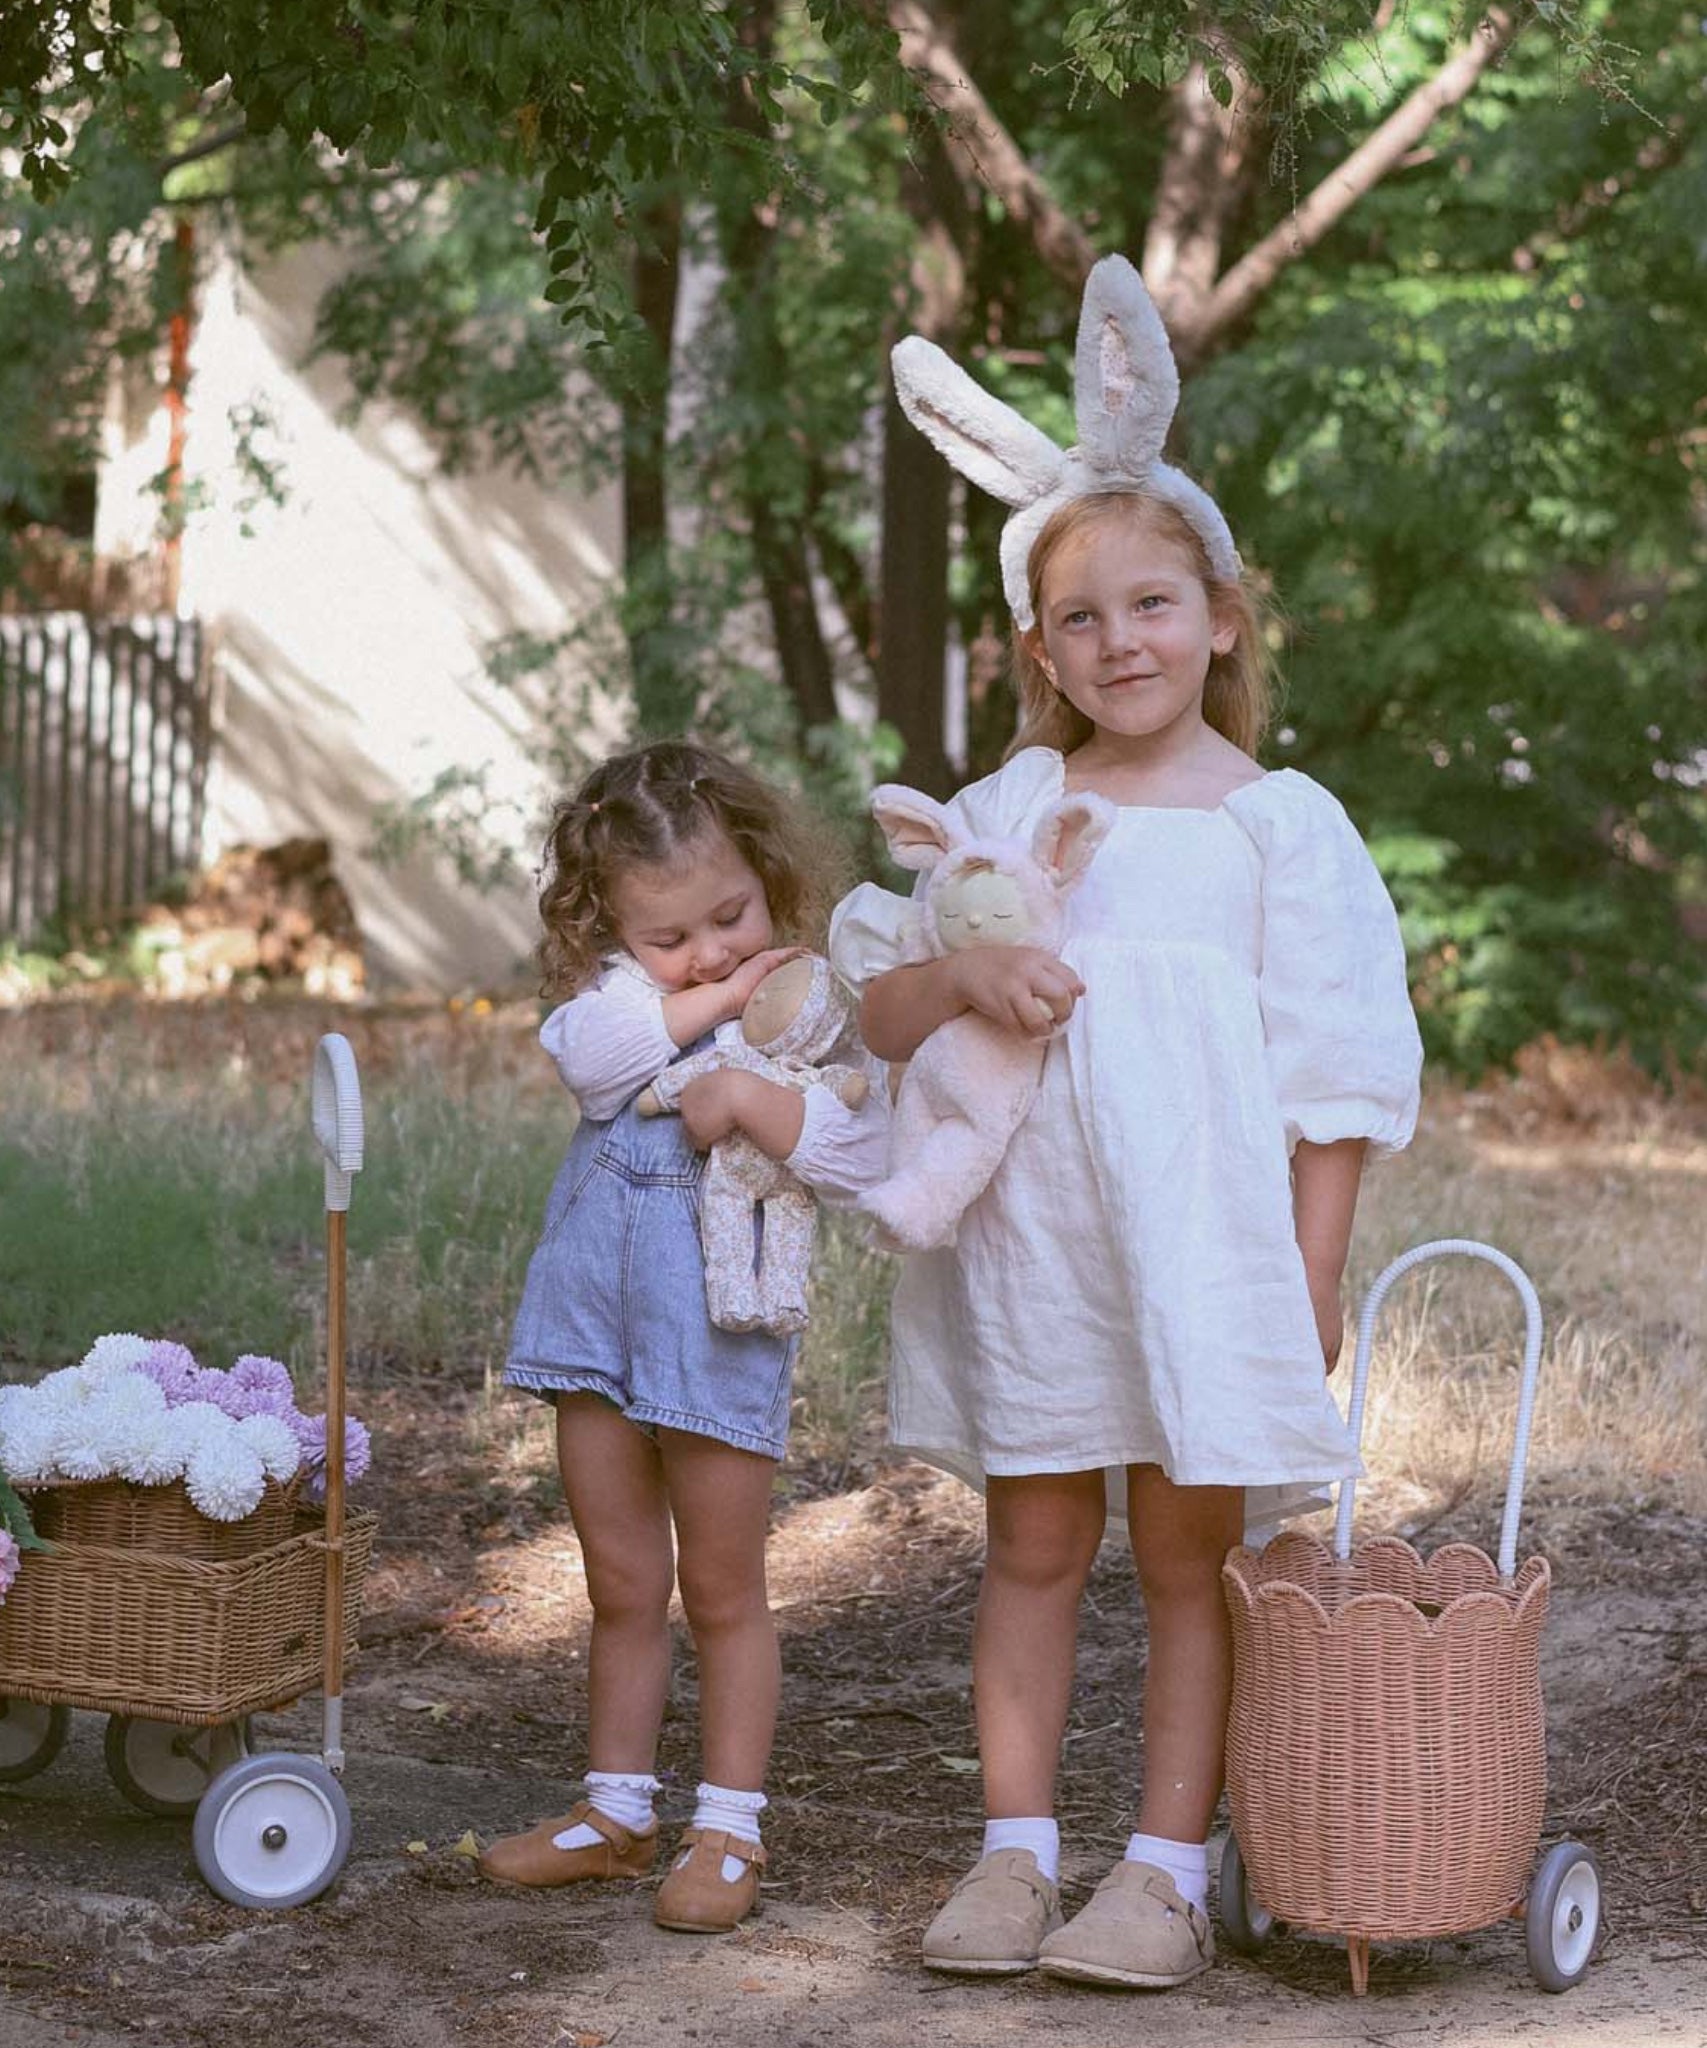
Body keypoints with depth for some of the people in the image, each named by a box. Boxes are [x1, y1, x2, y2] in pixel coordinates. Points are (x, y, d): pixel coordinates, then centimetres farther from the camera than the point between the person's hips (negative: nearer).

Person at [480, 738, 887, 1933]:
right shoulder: (622, 986, 7)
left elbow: (860, 1156, -15)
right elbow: (587, 1054, -14)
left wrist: (746, 1095, -24)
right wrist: (706, 999, -14)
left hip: (717, 1311, -4)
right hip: (595, 1298, 4)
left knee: (722, 1588, 5)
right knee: (622, 1585, 13)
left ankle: (730, 1828, 14)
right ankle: (618, 1811, 24)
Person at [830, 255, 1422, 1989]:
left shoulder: (1278, 821, -1)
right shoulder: (1003, 810, 7)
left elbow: (1338, 1065, -2)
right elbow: (871, 1009, 8)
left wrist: (1313, 1270, -7)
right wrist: (961, 975, -13)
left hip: (1202, 1228, -3)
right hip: (1022, 1227, 3)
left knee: (1187, 1548, 3)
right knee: (1031, 1542, 9)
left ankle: (1166, 1867, 11)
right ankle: (1015, 1846, 18)